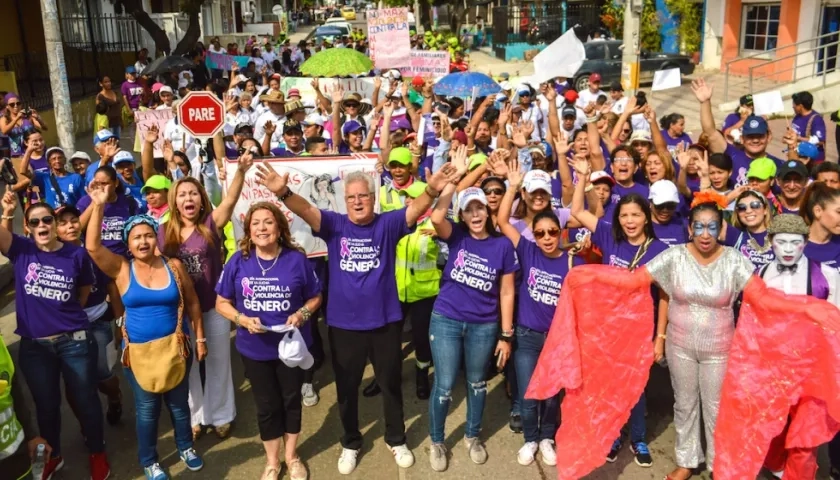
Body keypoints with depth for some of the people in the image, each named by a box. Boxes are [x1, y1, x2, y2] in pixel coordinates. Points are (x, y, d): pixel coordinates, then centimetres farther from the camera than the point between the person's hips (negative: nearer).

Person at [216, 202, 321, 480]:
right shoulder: (238, 262, -9)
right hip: (255, 349, 0)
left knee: (291, 401, 17)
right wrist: (242, 319, -20)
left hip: (292, 344, 0)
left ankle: (291, 457, 40)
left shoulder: (296, 259, -11)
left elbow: (315, 297, -1)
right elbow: (222, 303, -2)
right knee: (267, 405, 15)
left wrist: (302, 314, -20)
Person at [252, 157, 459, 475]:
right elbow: (306, 209, -19)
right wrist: (283, 193, -40)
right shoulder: (334, 225, -4)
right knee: (347, 388, 17)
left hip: (385, 322, 0)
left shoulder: (387, 224, -5)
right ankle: (350, 443, 39)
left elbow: (415, 209, -20)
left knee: (390, 384, 17)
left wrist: (431, 191, -42)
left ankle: (396, 440, 39)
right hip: (344, 324, 1)